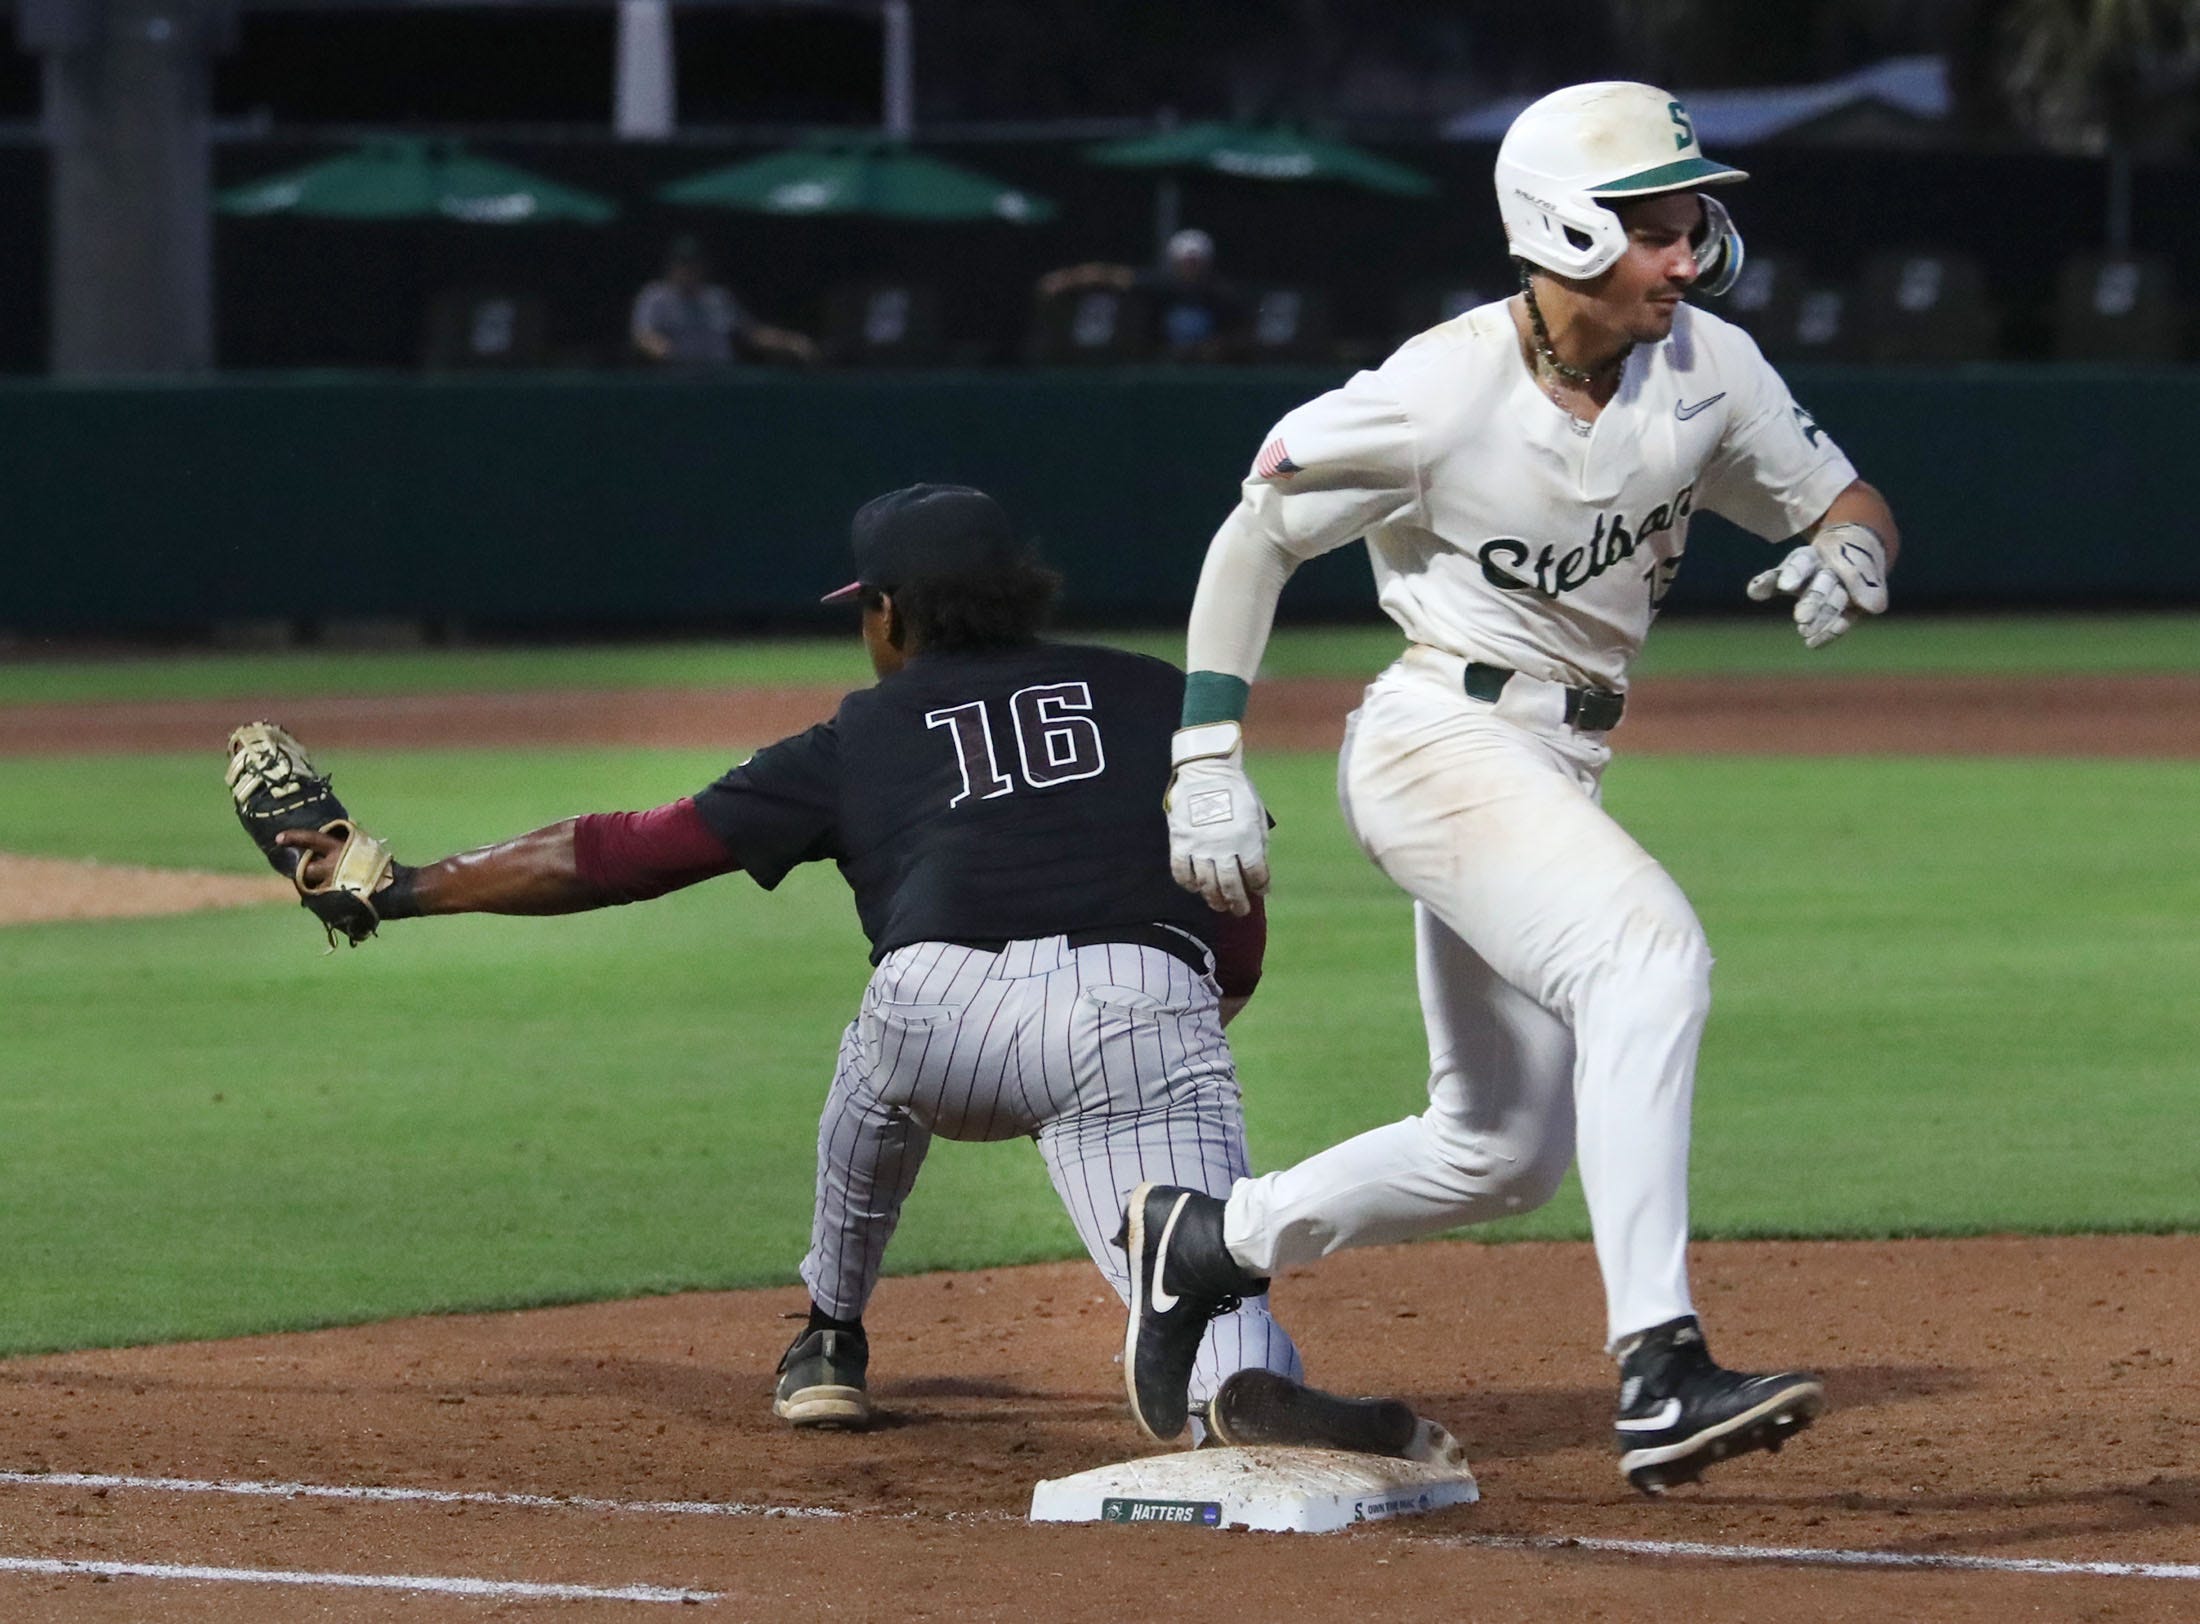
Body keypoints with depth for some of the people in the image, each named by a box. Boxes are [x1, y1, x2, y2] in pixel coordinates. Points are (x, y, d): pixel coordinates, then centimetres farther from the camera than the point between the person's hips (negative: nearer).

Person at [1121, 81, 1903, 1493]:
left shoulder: (1707, 370, -2)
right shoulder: (1446, 393, -18)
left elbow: (1849, 501, 8)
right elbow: (1256, 536, -7)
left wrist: (1850, 558, -17)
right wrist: (1207, 764, -11)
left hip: (1558, 775, 8)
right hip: (1441, 739, -8)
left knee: (1506, 1156, 14)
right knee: (1648, 951, -32)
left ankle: (1204, 1241, 36)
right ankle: (1660, 1374, -39)